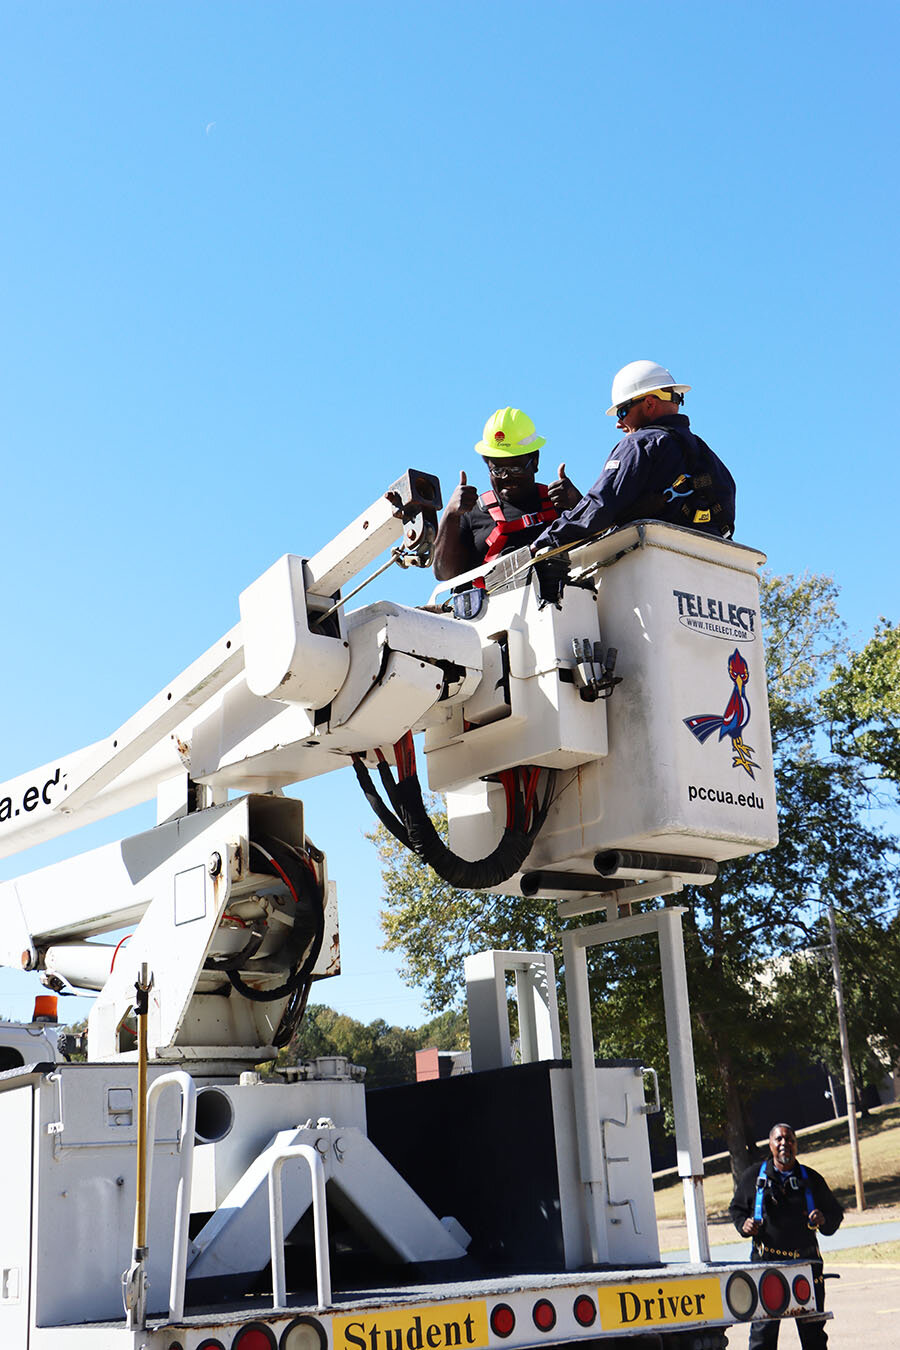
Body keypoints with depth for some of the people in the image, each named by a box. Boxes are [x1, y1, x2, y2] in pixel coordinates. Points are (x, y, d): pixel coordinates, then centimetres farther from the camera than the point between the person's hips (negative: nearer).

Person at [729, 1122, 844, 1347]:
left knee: (813, 1328, 6)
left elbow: (835, 1212, 17)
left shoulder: (811, 1178, 11)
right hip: (765, 1260, -1)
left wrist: (823, 1220, -4)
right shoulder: (753, 1176, 8)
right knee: (763, 1329, -5)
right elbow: (736, 1208, 17)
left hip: (806, 1260, 2)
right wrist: (743, 1224, -3)